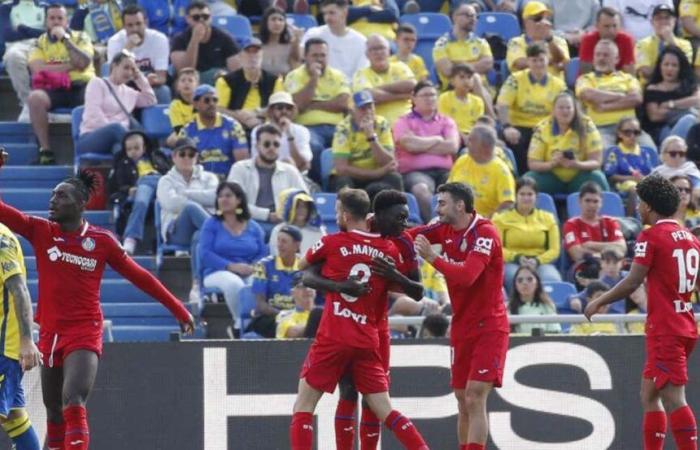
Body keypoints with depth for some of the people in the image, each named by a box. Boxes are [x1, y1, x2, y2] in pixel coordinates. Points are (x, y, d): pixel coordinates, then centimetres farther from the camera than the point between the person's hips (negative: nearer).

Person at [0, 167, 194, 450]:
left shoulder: (101, 241, -1)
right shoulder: (40, 232, 4)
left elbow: (140, 277, 6)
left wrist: (179, 310, 9)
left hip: (85, 334, -4)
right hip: (50, 334, 4)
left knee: (73, 403, -22)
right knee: (54, 410, 9)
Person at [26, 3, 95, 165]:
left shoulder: (80, 38, 8)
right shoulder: (40, 42, 10)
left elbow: (84, 63, -10)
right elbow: (37, 69, -8)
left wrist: (65, 39, -12)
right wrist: (71, 66, -8)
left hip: (81, 87, 0)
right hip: (53, 90, 1)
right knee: (34, 97, -33)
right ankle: (45, 149, -27)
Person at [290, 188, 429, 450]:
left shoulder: (332, 243, -3)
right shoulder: (388, 250, 5)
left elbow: (303, 266, 15)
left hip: (333, 339, -4)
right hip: (368, 340, 4)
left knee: (303, 406, 4)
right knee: (385, 411, 9)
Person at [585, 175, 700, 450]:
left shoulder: (651, 237, -11)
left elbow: (632, 283, -15)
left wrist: (598, 303, -3)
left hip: (665, 331, -9)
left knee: (673, 398, -13)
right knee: (650, 395, 16)